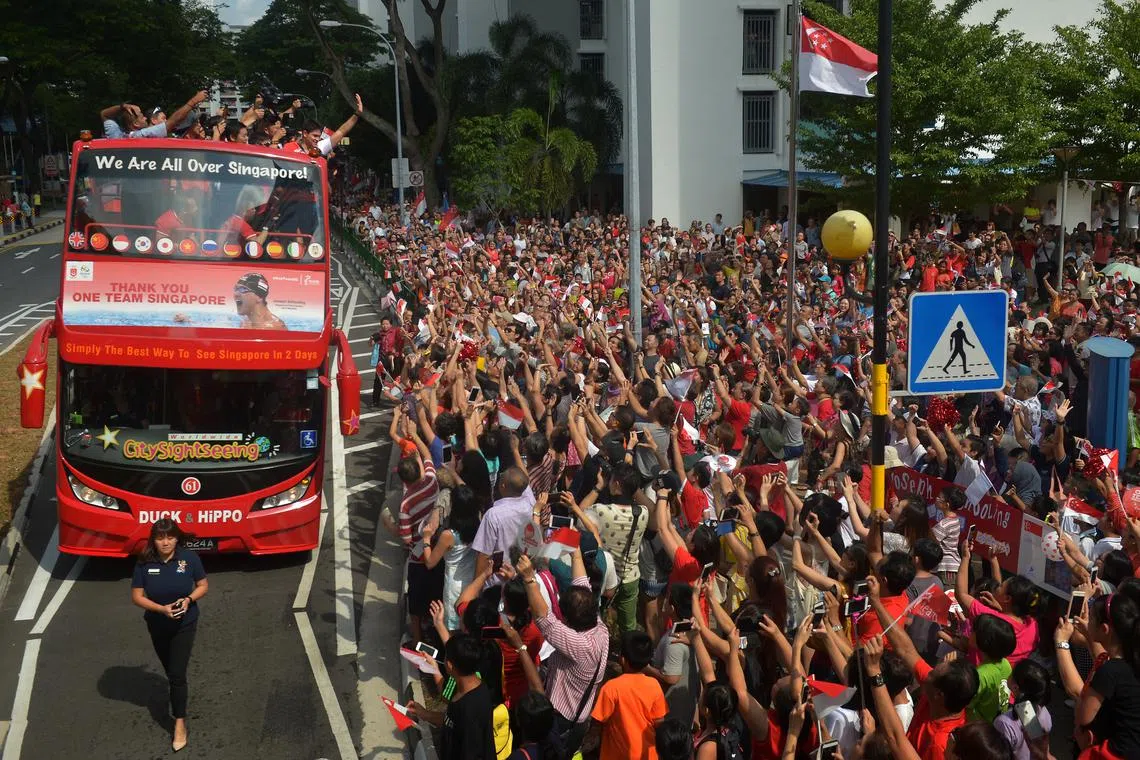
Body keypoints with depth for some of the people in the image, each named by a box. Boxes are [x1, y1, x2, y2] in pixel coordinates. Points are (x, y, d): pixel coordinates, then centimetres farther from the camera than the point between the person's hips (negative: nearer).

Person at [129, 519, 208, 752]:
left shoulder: (189, 558, -17)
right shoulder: (144, 563, -17)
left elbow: (203, 586, -5)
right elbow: (136, 596, -12)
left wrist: (188, 599, -25)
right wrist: (161, 608, -26)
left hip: (184, 625, -2)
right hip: (157, 626, 2)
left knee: (177, 674, -6)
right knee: (170, 670, 22)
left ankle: (180, 722, 6)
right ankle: (181, 691, 53)